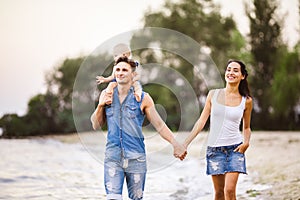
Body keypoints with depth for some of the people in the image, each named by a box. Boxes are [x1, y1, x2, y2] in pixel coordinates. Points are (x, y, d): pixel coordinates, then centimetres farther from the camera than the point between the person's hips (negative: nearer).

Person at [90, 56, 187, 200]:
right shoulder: (106, 95, 8)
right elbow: (96, 125, 12)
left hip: (136, 157, -1)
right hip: (113, 157, 1)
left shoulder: (143, 98, 1)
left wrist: (175, 144, -5)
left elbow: (159, 124, 4)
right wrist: (100, 105, -4)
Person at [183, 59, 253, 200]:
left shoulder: (246, 101, 3)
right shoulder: (213, 94, 3)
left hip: (234, 149, -1)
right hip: (214, 149, 1)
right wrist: (185, 144, -2)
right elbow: (201, 122, 4)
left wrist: (246, 142, -6)